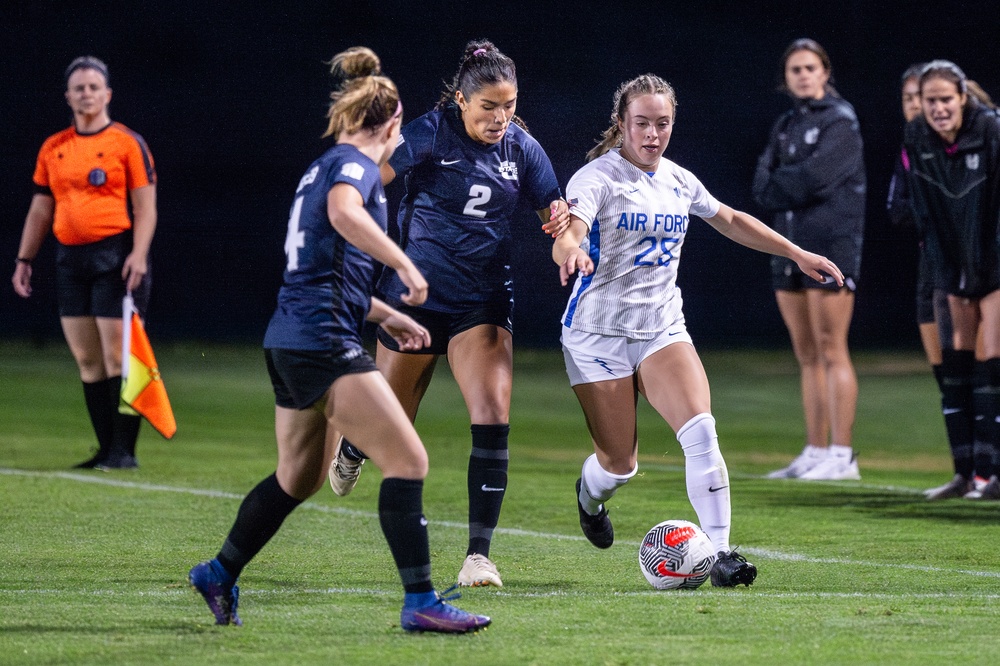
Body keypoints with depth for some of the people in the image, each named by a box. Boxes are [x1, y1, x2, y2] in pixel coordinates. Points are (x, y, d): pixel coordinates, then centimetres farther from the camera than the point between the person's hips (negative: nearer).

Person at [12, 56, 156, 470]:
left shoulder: (128, 143, 0)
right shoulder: (53, 148, 14)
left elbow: (145, 206, -4)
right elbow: (41, 209, 20)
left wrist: (138, 255, -16)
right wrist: (24, 260, 15)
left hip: (116, 256, -5)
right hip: (71, 260, 5)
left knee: (116, 356, -9)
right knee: (86, 359, 4)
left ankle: (124, 450, -6)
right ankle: (106, 449, 9)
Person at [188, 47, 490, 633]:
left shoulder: (325, 166, 22)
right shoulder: (357, 164, -7)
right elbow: (344, 213, -31)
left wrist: (386, 316, 33)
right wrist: (406, 264, -29)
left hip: (290, 340, 10)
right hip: (324, 343, -10)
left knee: (301, 476, 24)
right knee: (408, 460, -11)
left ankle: (219, 576, 34)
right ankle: (420, 602, -15)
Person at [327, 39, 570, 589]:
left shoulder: (522, 148, 0)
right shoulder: (430, 135, -12)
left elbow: (553, 213, 8)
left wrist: (560, 218, -16)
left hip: (483, 301, 2)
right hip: (417, 293, -2)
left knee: (493, 420, -16)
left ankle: (478, 553, -11)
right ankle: (350, 450, 52)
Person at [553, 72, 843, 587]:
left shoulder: (678, 181, 8)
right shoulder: (596, 177, -10)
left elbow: (731, 221, 26)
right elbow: (566, 236, -28)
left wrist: (797, 254, 25)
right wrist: (571, 252, -53)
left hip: (662, 329, 4)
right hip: (598, 332, -4)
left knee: (700, 430, -21)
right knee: (620, 462, 0)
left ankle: (720, 553, -20)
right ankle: (590, 496, 39)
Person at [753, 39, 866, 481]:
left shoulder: (841, 122, -5)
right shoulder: (785, 126, 17)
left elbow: (813, 178, -17)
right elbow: (762, 186, 5)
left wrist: (777, 187, -3)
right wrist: (794, 190, -12)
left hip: (831, 245, -7)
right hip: (790, 245, 7)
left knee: (831, 351, -10)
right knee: (807, 356, 8)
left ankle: (842, 455, -11)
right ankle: (816, 452, 11)